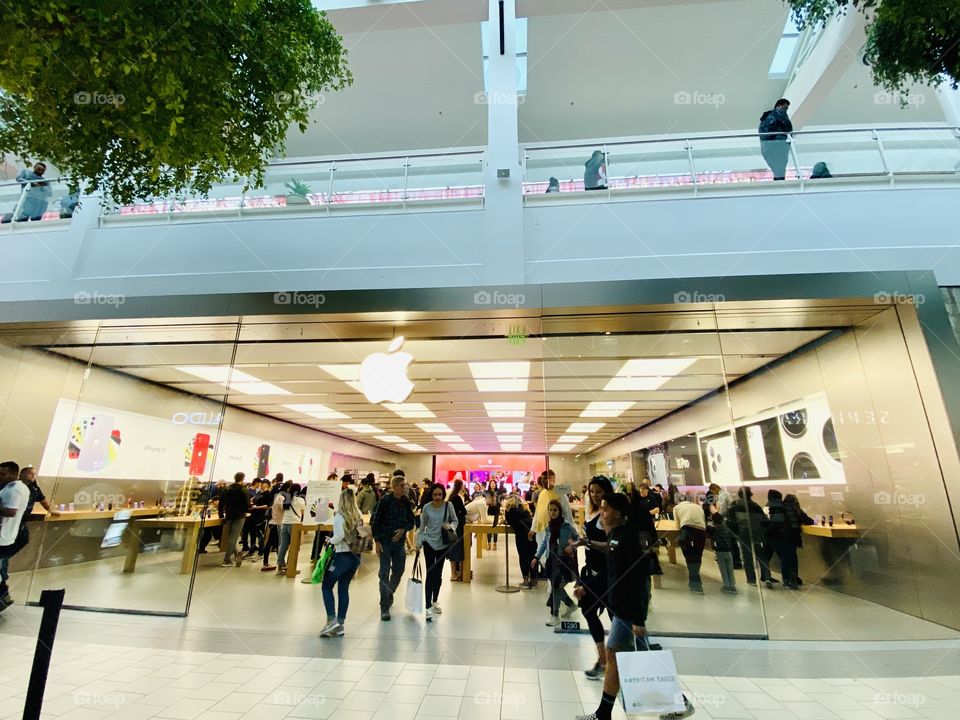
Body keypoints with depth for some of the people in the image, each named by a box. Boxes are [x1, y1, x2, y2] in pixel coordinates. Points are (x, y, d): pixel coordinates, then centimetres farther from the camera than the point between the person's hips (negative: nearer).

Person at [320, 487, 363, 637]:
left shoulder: (339, 516, -12)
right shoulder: (358, 516, 6)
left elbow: (339, 536, -21)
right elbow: (361, 534, 5)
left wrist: (330, 541, -4)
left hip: (342, 556, -6)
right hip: (355, 556, 6)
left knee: (326, 586, 10)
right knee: (344, 589, 14)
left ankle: (332, 620, 3)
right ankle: (340, 624, 18)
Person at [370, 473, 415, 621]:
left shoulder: (406, 501, -1)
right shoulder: (385, 500, -13)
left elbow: (411, 521, 6)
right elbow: (375, 521, -10)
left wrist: (403, 529, -13)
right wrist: (377, 541, -13)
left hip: (399, 541, 4)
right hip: (384, 542, -4)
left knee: (398, 571, 14)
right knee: (384, 573, -3)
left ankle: (389, 594, 41)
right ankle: (384, 607, 9)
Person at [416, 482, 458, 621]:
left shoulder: (448, 505, -9)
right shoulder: (426, 507, -9)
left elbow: (455, 521, 2)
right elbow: (422, 527, 1)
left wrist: (450, 526, -19)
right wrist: (418, 543, 1)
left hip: (443, 543, 2)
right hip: (429, 542, -2)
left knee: (438, 574, 13)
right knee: (430, 574, -7)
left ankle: (434, 602, 31)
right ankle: (428, 607, -3)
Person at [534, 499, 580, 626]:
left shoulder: (567, 525, -11)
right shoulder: (548, 526, 3)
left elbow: (578, 539, 0)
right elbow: (544, 543, 11)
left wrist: (572, 545, -20)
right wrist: (536, 557, 6)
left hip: (564, 560, -5)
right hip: (552, 560, 5)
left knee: (555, 587, -6)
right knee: (556, 587, 14)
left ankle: (554, 616, 11)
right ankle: (571, 604, 39)